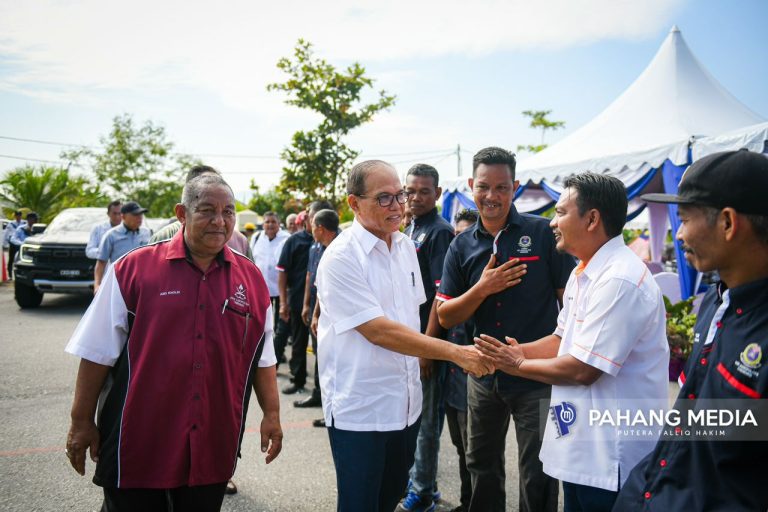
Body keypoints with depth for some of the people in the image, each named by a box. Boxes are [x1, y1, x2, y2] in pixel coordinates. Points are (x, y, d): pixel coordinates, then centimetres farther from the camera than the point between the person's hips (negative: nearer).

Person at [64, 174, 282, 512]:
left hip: (214, 447, 3)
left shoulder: (251, 279, 3)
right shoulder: (133, 269, -6)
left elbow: (263, 358, 10)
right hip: (137, 443, -2)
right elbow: (99, 353, -1)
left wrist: (272, 414, 7)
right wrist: (82, 421, 1)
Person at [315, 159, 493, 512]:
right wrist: (456, 353, -23)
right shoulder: (340, 257, -17)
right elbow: (379, 331, -23)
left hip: (405, 402, 7)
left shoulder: (406, 246, 6)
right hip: (359, 410, -6)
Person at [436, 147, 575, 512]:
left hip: (537, 376, -4)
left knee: (537, 477, 7)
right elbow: (445, 317, 0)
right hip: (483, 375, 4)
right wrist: (483, 288, -15)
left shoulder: (543, 233, -7)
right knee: (482, 467, 20)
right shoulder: (461, 246, 2)